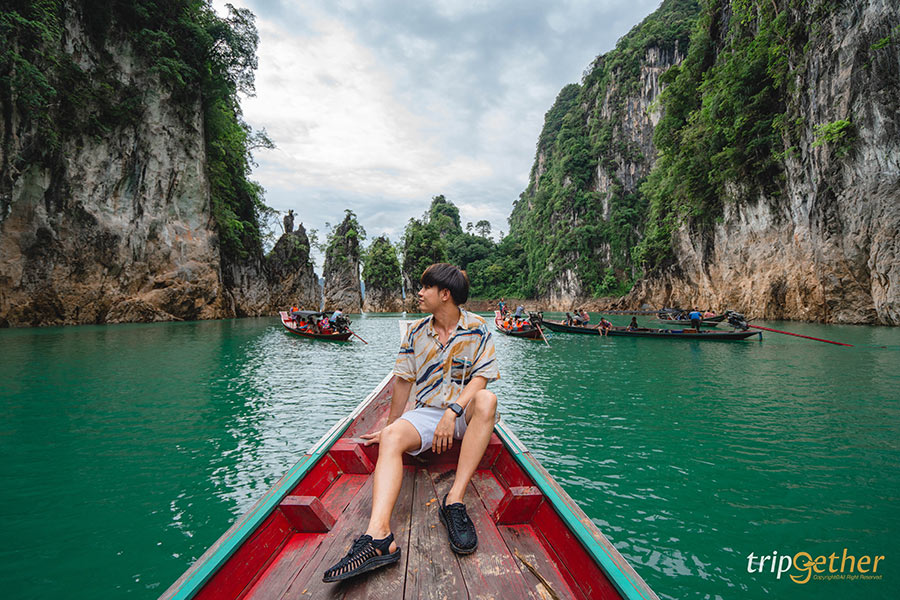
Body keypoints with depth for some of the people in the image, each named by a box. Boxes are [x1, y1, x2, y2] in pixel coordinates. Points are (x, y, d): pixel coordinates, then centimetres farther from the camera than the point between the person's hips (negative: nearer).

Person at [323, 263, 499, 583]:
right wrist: (390, 426, 14)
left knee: (486, 400, -35)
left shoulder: (477, 328, -3)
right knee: (392, 437, -28)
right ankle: (379, 535, -46)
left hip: (465, 413, -2)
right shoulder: (416, 332, 5)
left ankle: (455, 500, -35)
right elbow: (403, 381, 10)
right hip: (427, 412, 2)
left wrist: (453, 412, -25)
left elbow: (480, 378, -11)